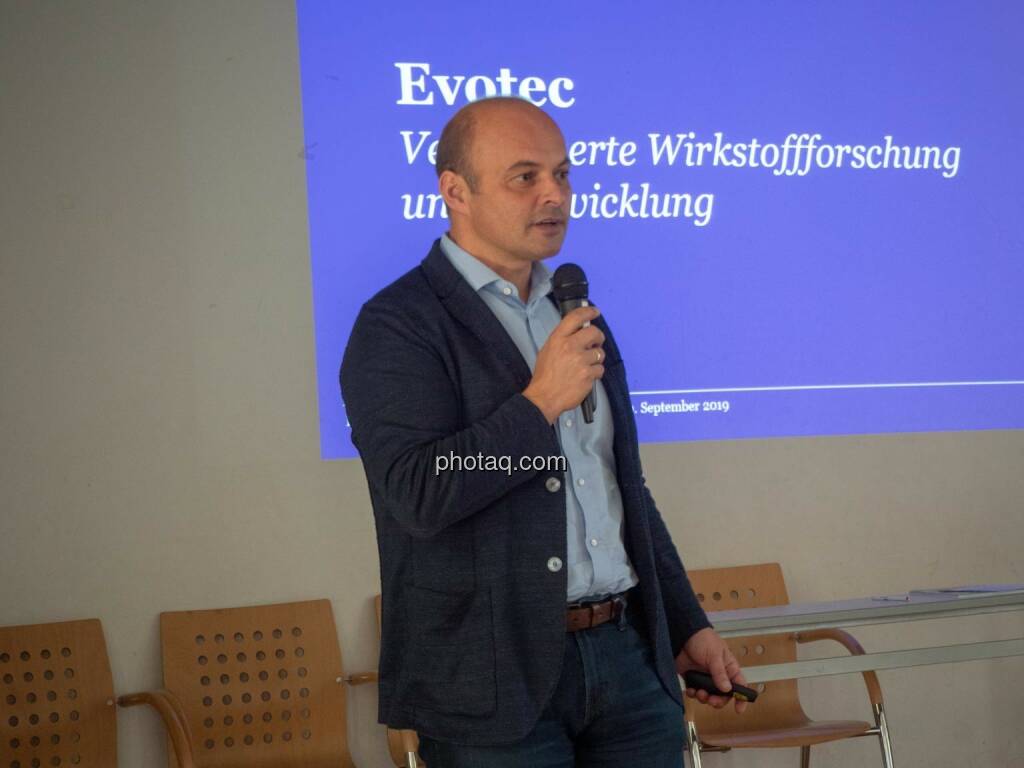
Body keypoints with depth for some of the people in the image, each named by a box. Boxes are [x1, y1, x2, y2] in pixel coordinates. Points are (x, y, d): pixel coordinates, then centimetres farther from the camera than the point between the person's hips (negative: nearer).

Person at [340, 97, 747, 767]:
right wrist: (541, 401, -18)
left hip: (628, 656, 6)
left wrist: (688, 625, 21)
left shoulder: (574, 313, 16)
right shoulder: (398, 326, -7)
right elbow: (418, 495, -19)